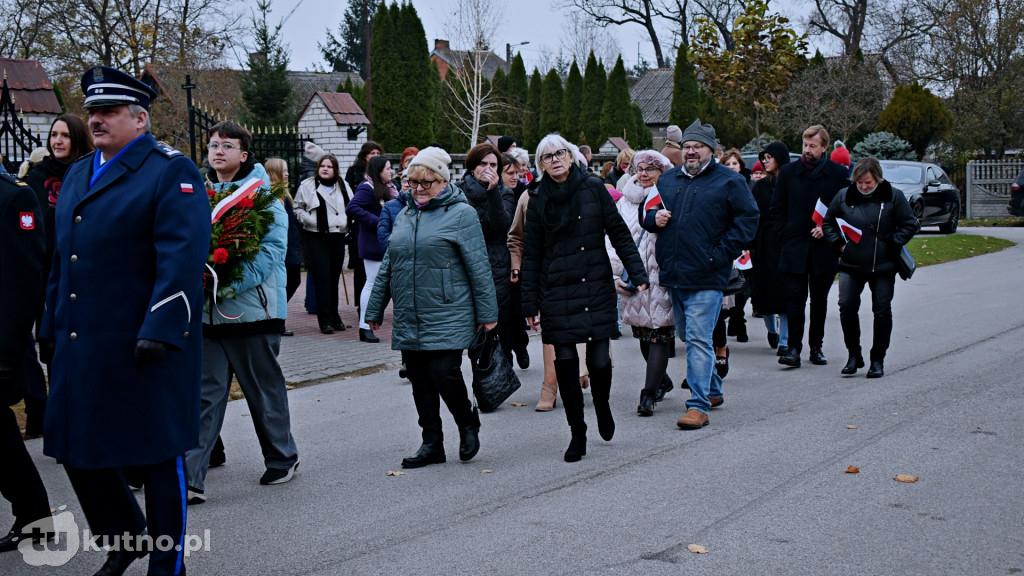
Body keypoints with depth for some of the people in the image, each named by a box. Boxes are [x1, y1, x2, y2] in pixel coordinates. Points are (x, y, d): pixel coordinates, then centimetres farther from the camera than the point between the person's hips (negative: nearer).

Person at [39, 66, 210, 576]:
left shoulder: (171, 172, -7)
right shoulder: (77, 174, 17)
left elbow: (182, 258, -17)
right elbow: (60, 259, 22)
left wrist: (160, 332, -24)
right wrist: (50, 328, 19)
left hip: (144, 347, -7)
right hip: (78, 345, 7)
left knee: (157, 455, 4)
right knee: (77, 449, 12)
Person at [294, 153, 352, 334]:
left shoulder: (343, 186, 13)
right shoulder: (307, 186, 4)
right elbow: (297, 208, 6)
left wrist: (344, 222, 3)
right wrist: (310, 220, -9)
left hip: (337, 236, 3)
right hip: (316, 238, -3)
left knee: (334, 278, 9)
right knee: (322, 278, -9)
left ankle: (334, 317, 21)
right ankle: (326, 321, -7)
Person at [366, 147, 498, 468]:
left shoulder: (461, 214, -3)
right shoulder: (404, 217, 16)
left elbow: (479, 267, -6)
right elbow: (387, 266, 21)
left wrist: (487, 313, -8)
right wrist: (375, 309, 20)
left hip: (447, 318, -6)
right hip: (408, 320, 6)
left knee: (444, 374, -10)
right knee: (419, 381, 7)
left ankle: (468, 425, 17)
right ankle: (432, 444, 17)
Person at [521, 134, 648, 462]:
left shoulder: (593, 188, 3)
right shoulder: (538, 200, 5)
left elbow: (619, 233, 4)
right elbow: (531, 254, 7)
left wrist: (637, 273, -5)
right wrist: (530, 303, 5)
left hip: (597, 288, -1)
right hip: (557, 293, 1)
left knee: (600, 360, -3)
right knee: (565, 362, -1)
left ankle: (602, 405, 30)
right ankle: (577, 433, 13)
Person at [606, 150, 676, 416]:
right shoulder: (625, 202, 12)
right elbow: (615, 239, 12)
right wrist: (615, 274, 4)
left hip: (661, 277, -5)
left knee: (659, 333, -6)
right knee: (643, 334, 12)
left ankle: (649, 394, -4)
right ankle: (662, 380, 33)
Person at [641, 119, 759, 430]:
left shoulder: (729, 181, -1)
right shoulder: (667, 179, 15)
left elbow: (747, 219, -5)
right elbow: (647, 210, 24)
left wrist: (720, 255, -12)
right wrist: (653, 217, -1)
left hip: (705, 278, -7)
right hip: (672, 276, 7)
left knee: (698, 339, -11)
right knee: (688, 335, 17)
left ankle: (698, 405, -8)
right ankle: (713, 390, 33)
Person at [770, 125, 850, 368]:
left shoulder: (839, 174, 2)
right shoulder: (788, 172, 5)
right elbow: (776, 208, 9)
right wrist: (785, 234, -2)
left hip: (823, 248, 0)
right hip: (795, 247, 0)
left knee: (820, 299, 9)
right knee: (795, 297, -6)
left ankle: (816, 346, 19)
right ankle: (794, 348, -8)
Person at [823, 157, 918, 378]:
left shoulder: (894, 197, -2)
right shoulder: (843, 196, 2)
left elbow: (909, 225, 2)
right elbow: (828, 223, 12)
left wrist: (891, 244, -10)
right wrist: (839, 244, -2)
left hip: (883, 266, -1)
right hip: (851, 264, 1)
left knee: (882, 311, 3)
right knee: (846, 306, -9)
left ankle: (878, 360, 15)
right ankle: (854, 355, 7)